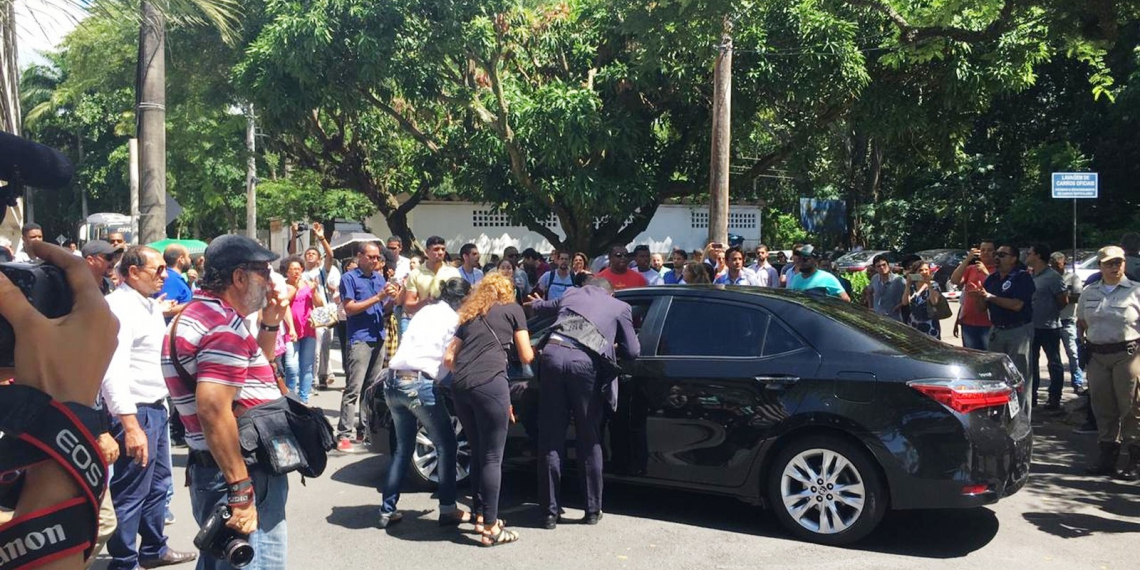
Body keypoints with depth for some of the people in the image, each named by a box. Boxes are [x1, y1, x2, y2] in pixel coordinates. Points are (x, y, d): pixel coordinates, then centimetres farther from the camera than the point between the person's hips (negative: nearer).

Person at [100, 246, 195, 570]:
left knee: (158, 484, 20)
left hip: (156, 408, 10)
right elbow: (114, 369, -26)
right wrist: (130, 425, -30)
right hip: (134, 411, -10)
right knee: (130, 494, 1)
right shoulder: (119, 306, -18)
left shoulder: (150, 304, 11)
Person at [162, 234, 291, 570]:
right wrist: (241, 491, -28)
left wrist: (270, 322, 13)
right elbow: (213, 410, -29)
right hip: (241, 476, -11)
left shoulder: (198, 314, 14)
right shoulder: (225, 325, -19)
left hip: (211, 468, 11)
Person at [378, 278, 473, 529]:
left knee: (403, 447, 19)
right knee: (446, 445, 9)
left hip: (393, 381, 7)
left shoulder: (425, 311, 20)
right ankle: (447, 509, 11)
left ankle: (387, 510, 19)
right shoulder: (455, 319, 1)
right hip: (420, 383, -7)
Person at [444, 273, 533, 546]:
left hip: (460, 388, 5)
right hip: (490, 384, -5)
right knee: (492, 457, 0)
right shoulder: (513, 309, 15)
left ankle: (480, 516, 26)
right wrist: (534, 351, 37)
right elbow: (526, 357, 16)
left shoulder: (468, 315, 27)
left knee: (478, 453, 18)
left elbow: (448, 358, 21)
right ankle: (491, 528, 3)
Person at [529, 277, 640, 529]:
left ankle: (550, 511, 15)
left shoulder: (572, 294, 29)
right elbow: (633, 351, 19)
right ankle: (593, 510, 21)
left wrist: (535, 302, 69)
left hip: (553, 353, 2)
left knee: (551, 440, 9)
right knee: (590, 441, 13)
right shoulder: (620, 307, 21)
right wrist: (615, 347, 40)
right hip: (585, 361, -2)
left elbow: (538, 306, 45)